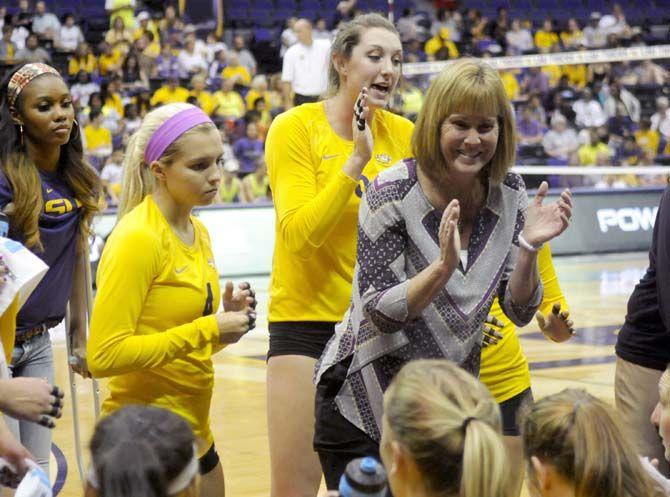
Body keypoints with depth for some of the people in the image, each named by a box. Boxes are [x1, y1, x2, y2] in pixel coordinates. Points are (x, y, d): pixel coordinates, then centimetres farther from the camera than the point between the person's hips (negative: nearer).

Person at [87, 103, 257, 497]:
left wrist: (228, 320, -1)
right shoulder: (137, 238, -16)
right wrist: (205, 331, -20)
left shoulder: (198, 233, 9)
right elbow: (104, 355, -22)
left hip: (196, 436, 8)